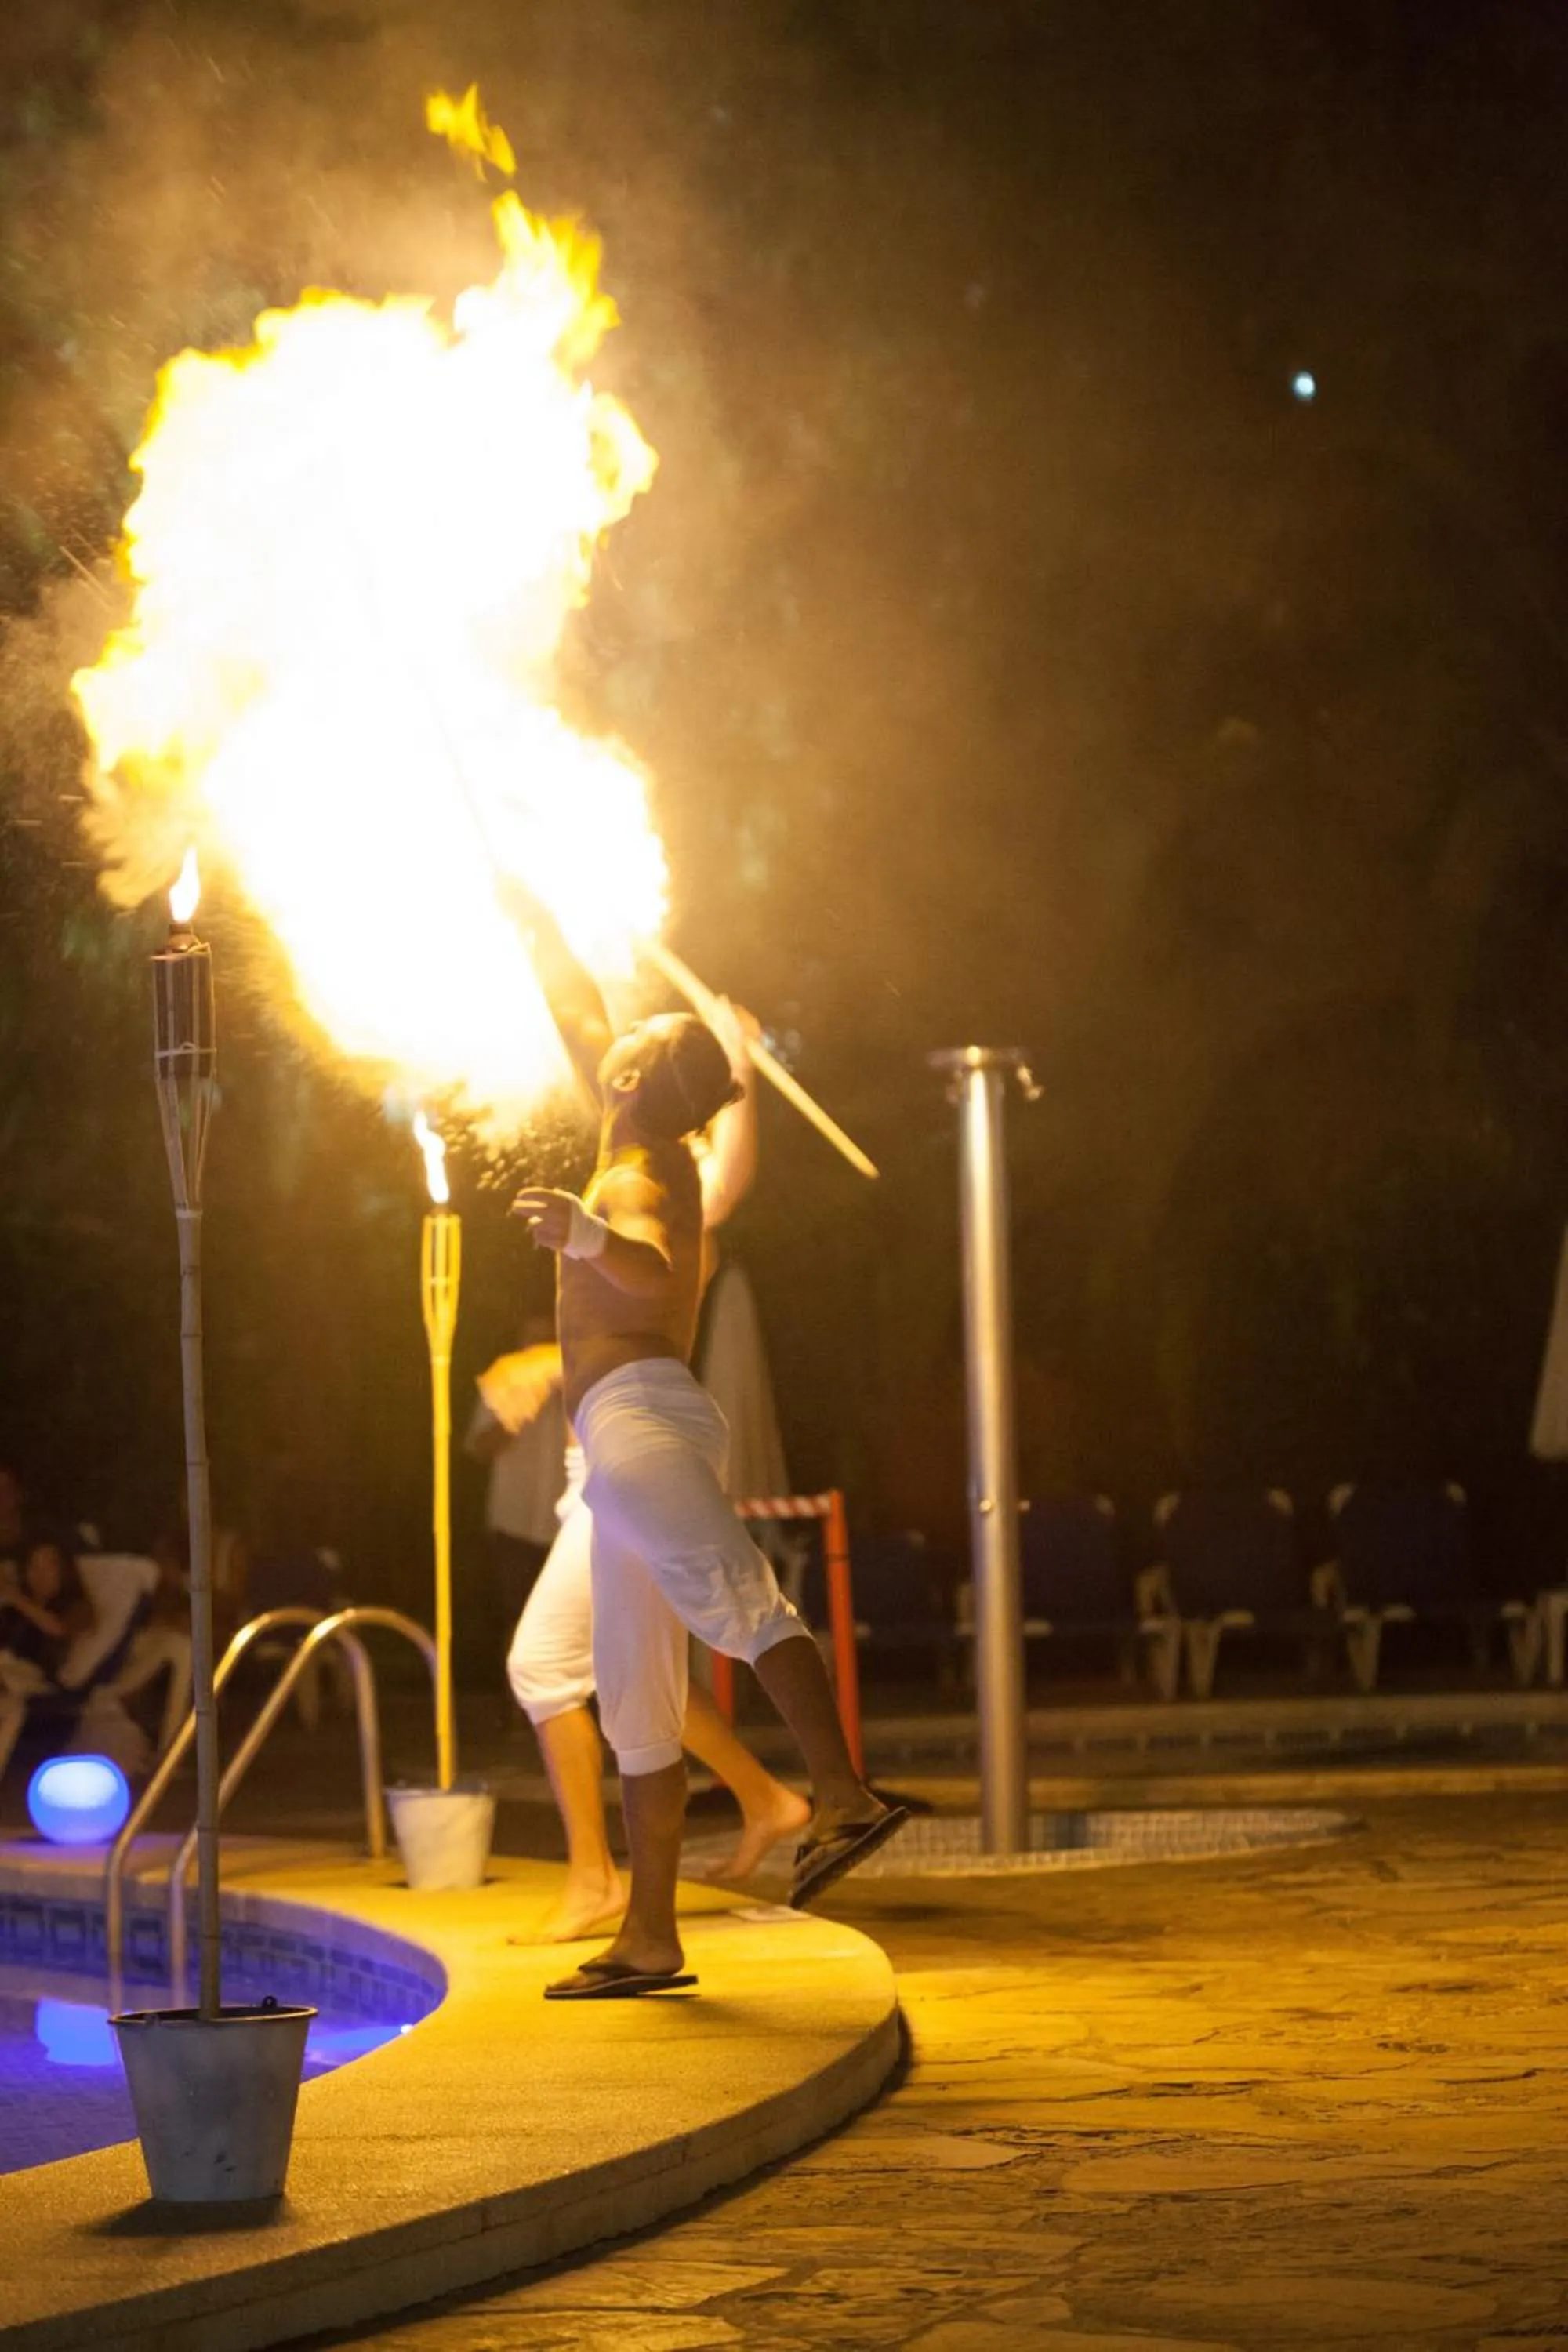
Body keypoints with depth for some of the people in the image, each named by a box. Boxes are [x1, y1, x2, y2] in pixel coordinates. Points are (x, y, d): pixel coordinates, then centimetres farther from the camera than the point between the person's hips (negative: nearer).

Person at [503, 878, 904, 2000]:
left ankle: (844, 1801, -50)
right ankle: (649, 1939, 8)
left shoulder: (638, 1182, -3)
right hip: (635, 1441, 10)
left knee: (736, 1594, -31)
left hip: (639, 1413, -10)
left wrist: (583, 1237, -44)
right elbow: (578, 1009, 34)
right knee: (635, 1698, 8)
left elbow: (655, 1270, -26)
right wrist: (528, 913, 39)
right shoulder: (657, 1157, 22)